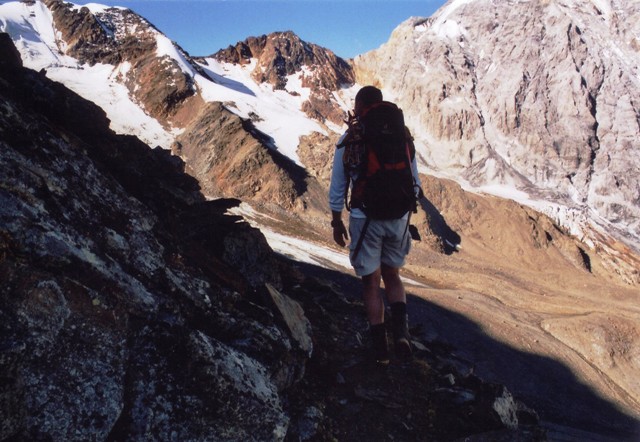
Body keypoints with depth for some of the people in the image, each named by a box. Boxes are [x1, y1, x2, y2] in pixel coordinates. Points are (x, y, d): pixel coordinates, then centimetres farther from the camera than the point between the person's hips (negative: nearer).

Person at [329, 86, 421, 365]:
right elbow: (414, 182, 7)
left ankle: (380, 347, 15)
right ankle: (400, 331, 1)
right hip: (398, 218, 3)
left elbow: (337, 187, -2)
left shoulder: (349, 141, -6)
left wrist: (336, 222, 9)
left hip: (364, 219, -2)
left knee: (371, 282, 11)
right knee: (392, 275, 21)